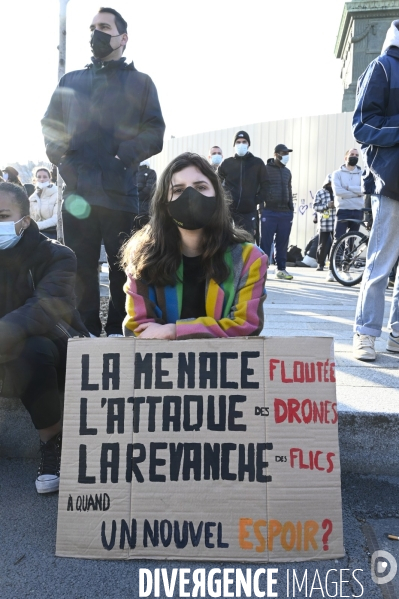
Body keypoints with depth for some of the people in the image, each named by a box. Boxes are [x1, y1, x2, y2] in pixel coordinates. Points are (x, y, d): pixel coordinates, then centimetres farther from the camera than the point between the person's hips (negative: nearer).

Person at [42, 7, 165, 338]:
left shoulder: (140, 82, 12)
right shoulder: (71, 81, 21)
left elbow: (154, 133, 2)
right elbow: (51, 126, 16)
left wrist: (121, 158, -12)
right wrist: (64, 160, -3)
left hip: (119, 192, -2)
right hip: (77, 192, 3)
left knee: (122, 268, 0)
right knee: (80, 268, 3)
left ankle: (118, 332, 10)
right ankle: (87, 332, 13)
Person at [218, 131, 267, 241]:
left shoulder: (258, 163, 6)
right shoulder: (226, 163, 7)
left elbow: (264, 185, 8)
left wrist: (257, 201, -2)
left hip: (250, 212, -1)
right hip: (229, 211, 1)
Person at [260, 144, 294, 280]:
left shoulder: (287, 171, 17)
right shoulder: (265, 169, 1)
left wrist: (291, 209, 15)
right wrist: (261, 206, -8)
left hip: (285, 212, 5)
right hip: (269, 212, -5)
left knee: (282, 242, 6)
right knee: (266, 242, -5)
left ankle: (281, 269, 13)